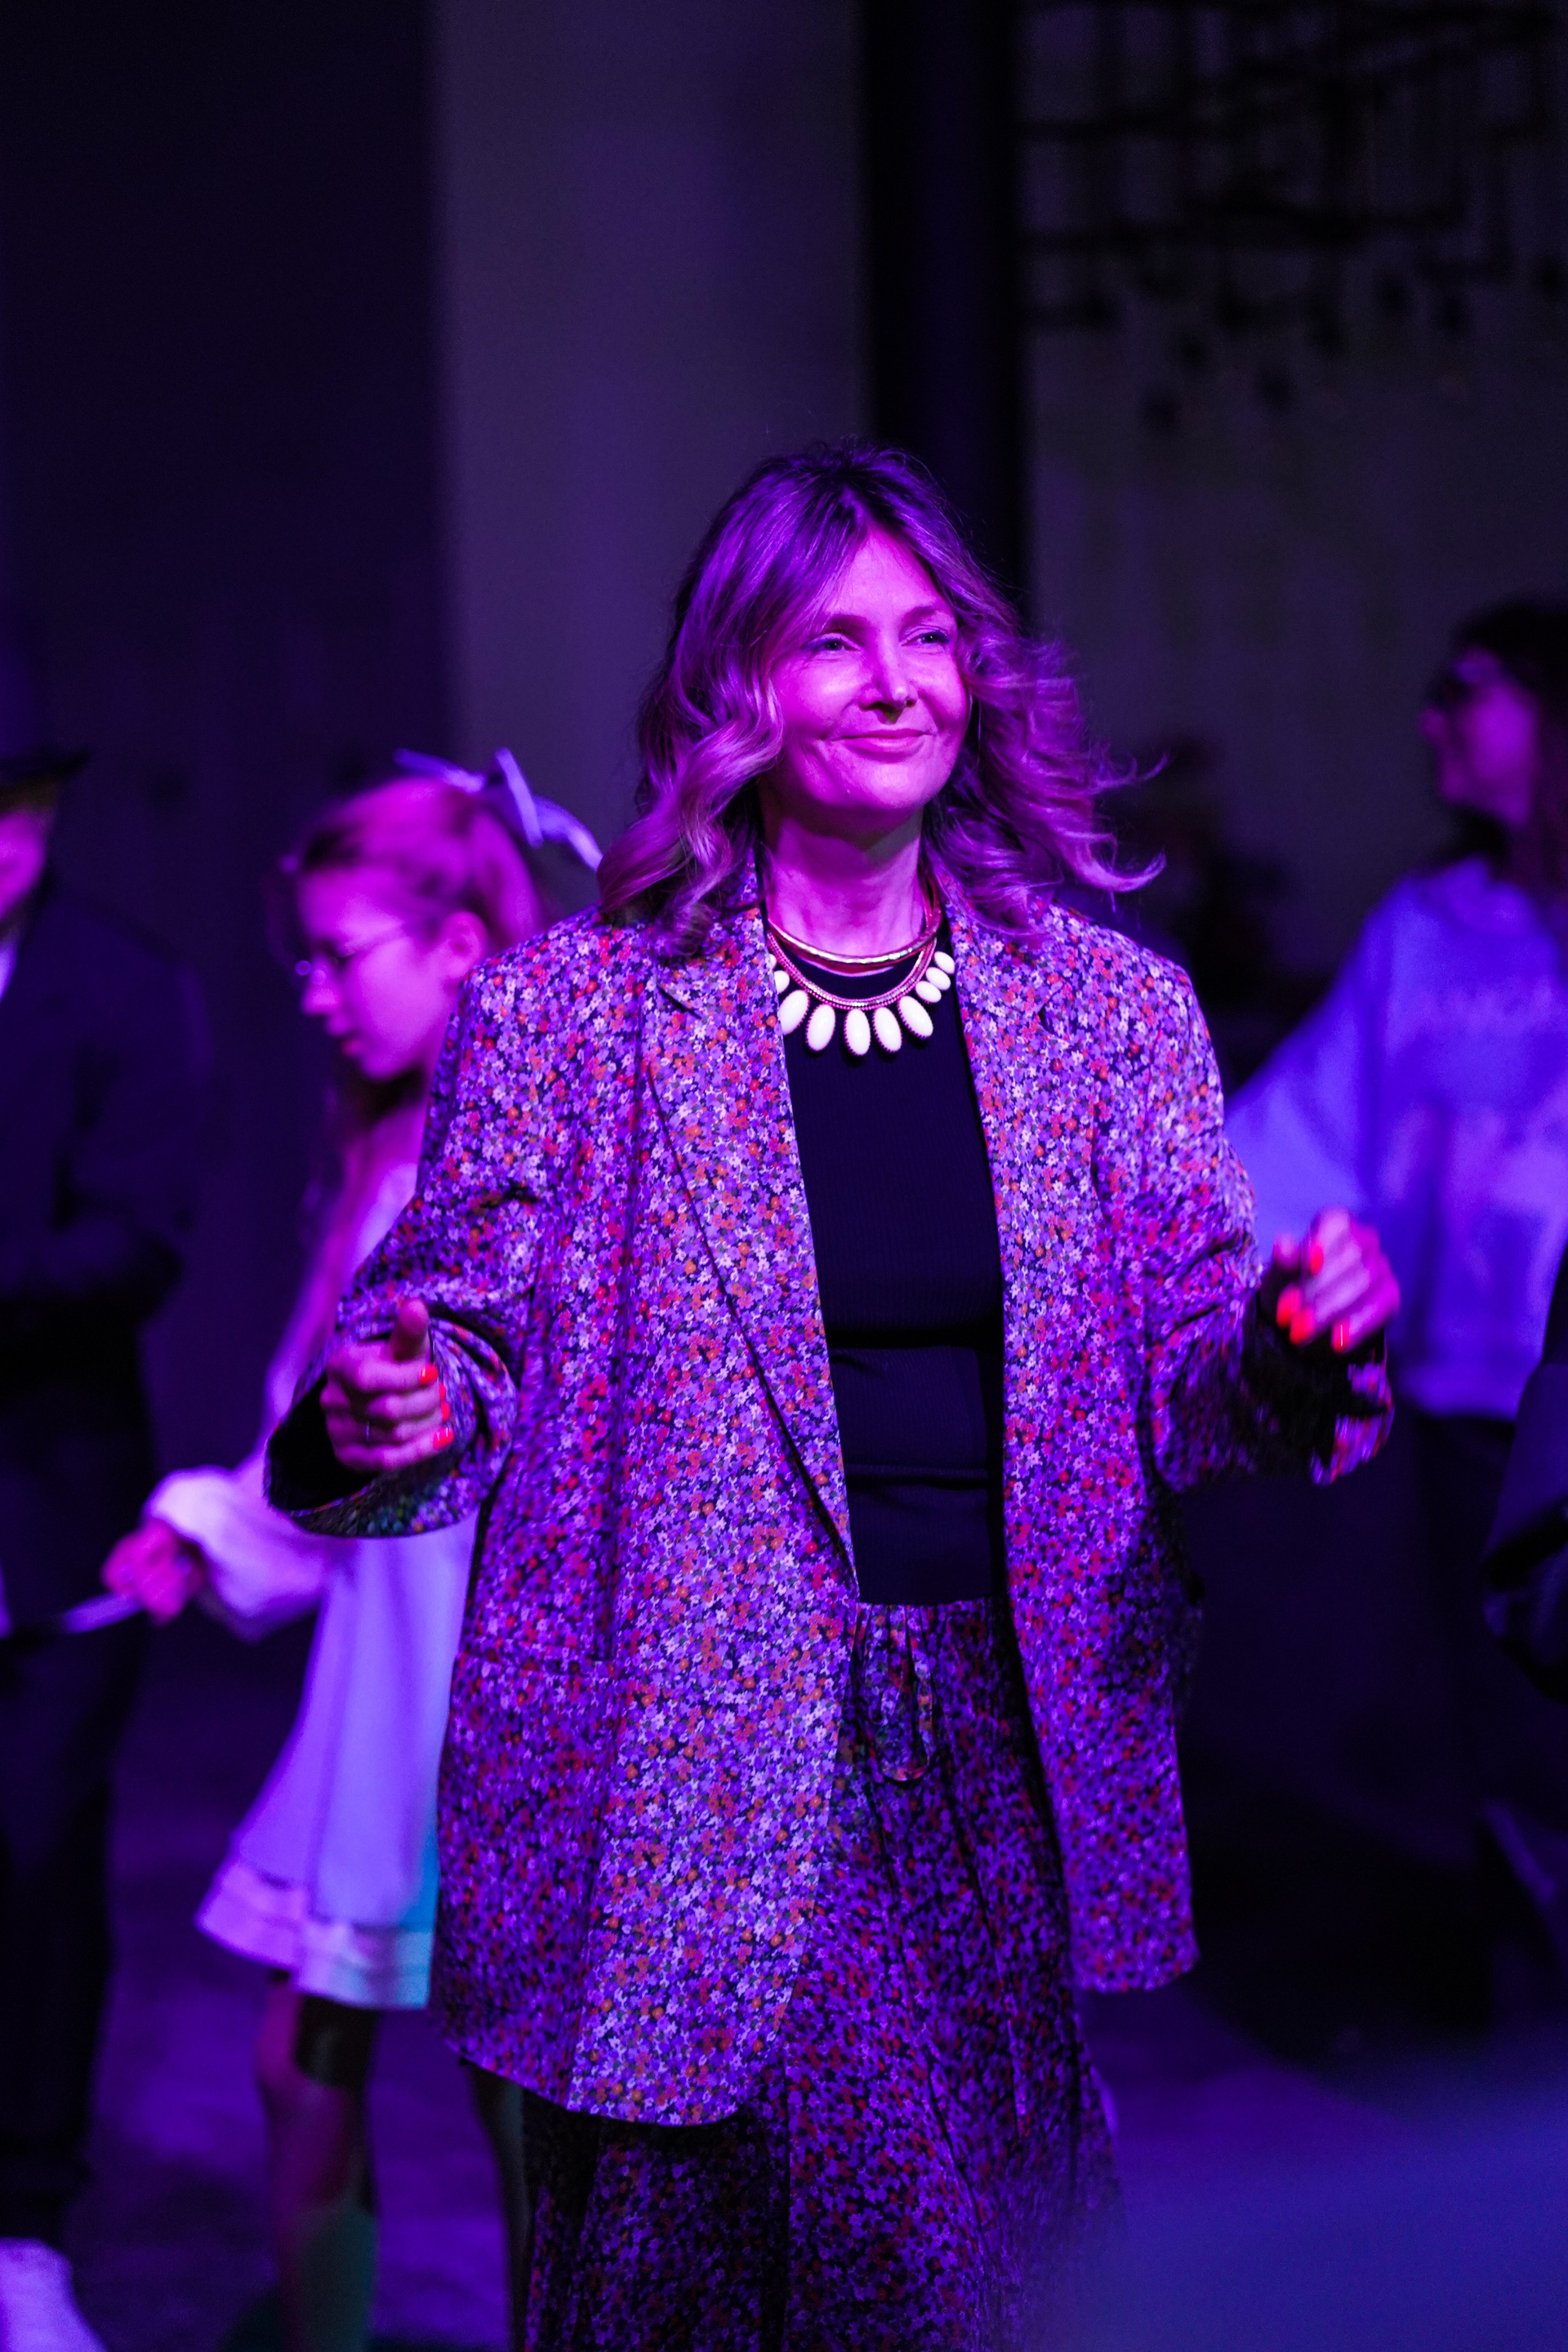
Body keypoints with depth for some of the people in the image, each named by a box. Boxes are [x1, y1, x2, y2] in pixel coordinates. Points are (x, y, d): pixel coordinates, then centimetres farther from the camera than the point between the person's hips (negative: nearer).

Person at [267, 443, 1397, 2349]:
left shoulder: (1113, 1011, 5)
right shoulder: (563, 1014, -3)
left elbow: (1189, 1369, 7)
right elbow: (469, 1340, 0)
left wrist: (1291, 1353, -15)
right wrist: (376, 1426, -21)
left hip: (1010, 1777, 3)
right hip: (698, 1789, -3)